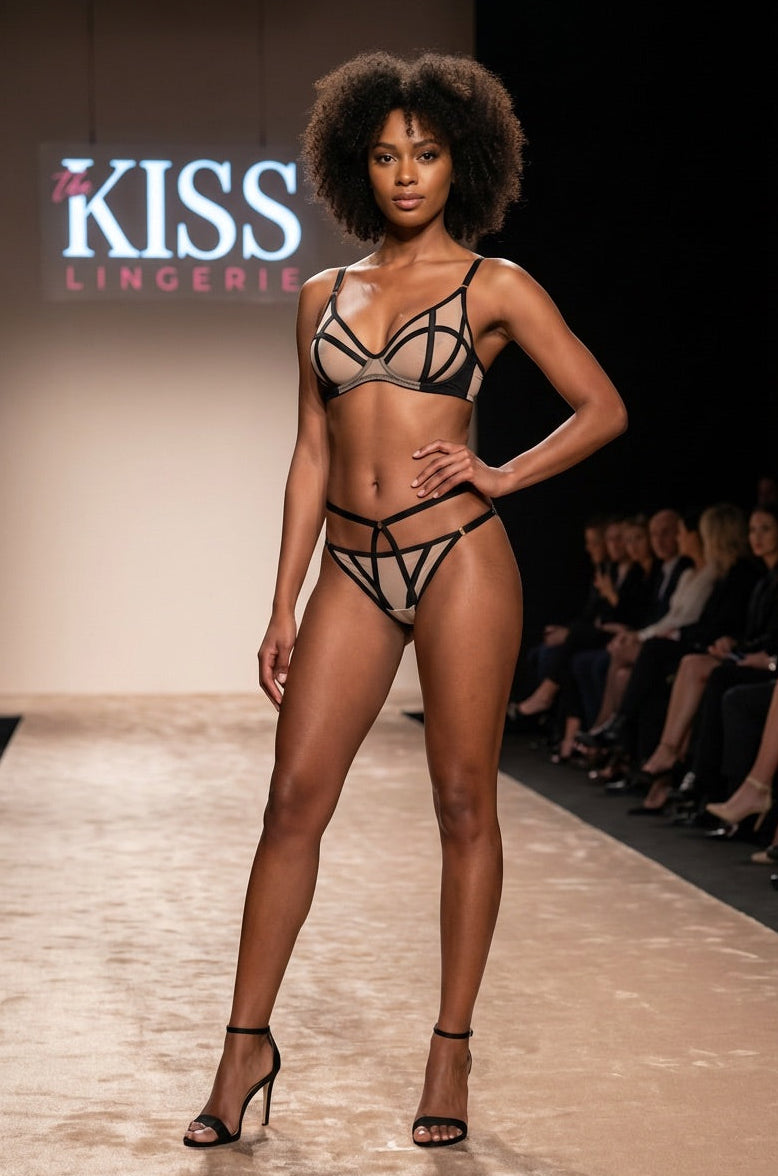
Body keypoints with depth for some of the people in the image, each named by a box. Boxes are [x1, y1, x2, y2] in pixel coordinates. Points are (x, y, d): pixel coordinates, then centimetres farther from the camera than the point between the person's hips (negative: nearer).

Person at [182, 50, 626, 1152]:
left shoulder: (495, 287, 4)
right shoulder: (325, 295, 14)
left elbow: (604, 408, 5)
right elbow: (312, 455, 14)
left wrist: (504, 476, -7)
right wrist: (283, 607, 10)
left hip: (458, 559, -3)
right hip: (353, 568, 4)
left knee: (464, 804, 1)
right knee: (294, 801, 0)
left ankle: (451, 1052, 13)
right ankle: (247, 1044, 10)